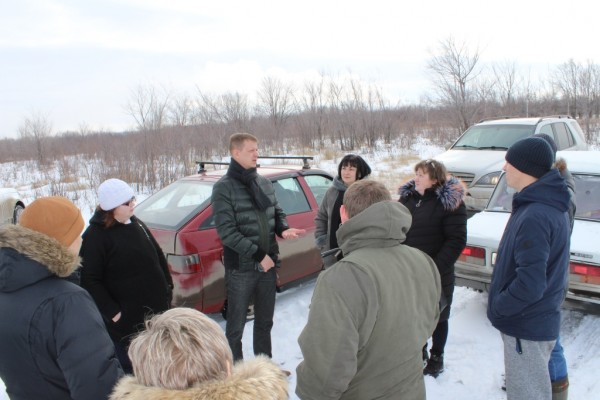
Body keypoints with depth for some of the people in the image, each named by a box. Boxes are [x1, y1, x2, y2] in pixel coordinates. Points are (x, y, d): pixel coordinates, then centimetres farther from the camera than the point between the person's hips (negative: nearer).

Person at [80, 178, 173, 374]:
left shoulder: (137, 224, 8)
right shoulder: (95, 235, -14)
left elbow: (158, 257, 17)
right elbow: (90, 281, -16)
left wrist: (168, 288, 11)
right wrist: (112, 312, -18)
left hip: (156, 311, 7)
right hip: (125, 320, -7)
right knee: (129, 369, 6)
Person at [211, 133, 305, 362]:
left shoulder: (264, 183, 7)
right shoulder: (224, 188, -10)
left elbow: (277, 212, 17)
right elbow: (226, 231, -17)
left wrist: (283, 229, -6)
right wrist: (258, 255, -19)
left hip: (267, 264, 6)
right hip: (240, 268, -6)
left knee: (264, 321, 20)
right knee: (236, 326, 7)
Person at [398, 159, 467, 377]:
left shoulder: (450, 203, -13)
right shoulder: (407, 198, 3)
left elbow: (456, 240, -16)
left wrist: (436, 268, -23)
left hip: (437, 275, -5)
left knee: (437, 317, 13)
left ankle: (436, 357, 32)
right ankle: (420, 350, 39)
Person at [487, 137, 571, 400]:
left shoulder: (535, 216, -27)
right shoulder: (550, 205, 6)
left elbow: (530, 284, -30)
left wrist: (497, 307, -15)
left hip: (527, 326, -10)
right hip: (540, 319, 10)